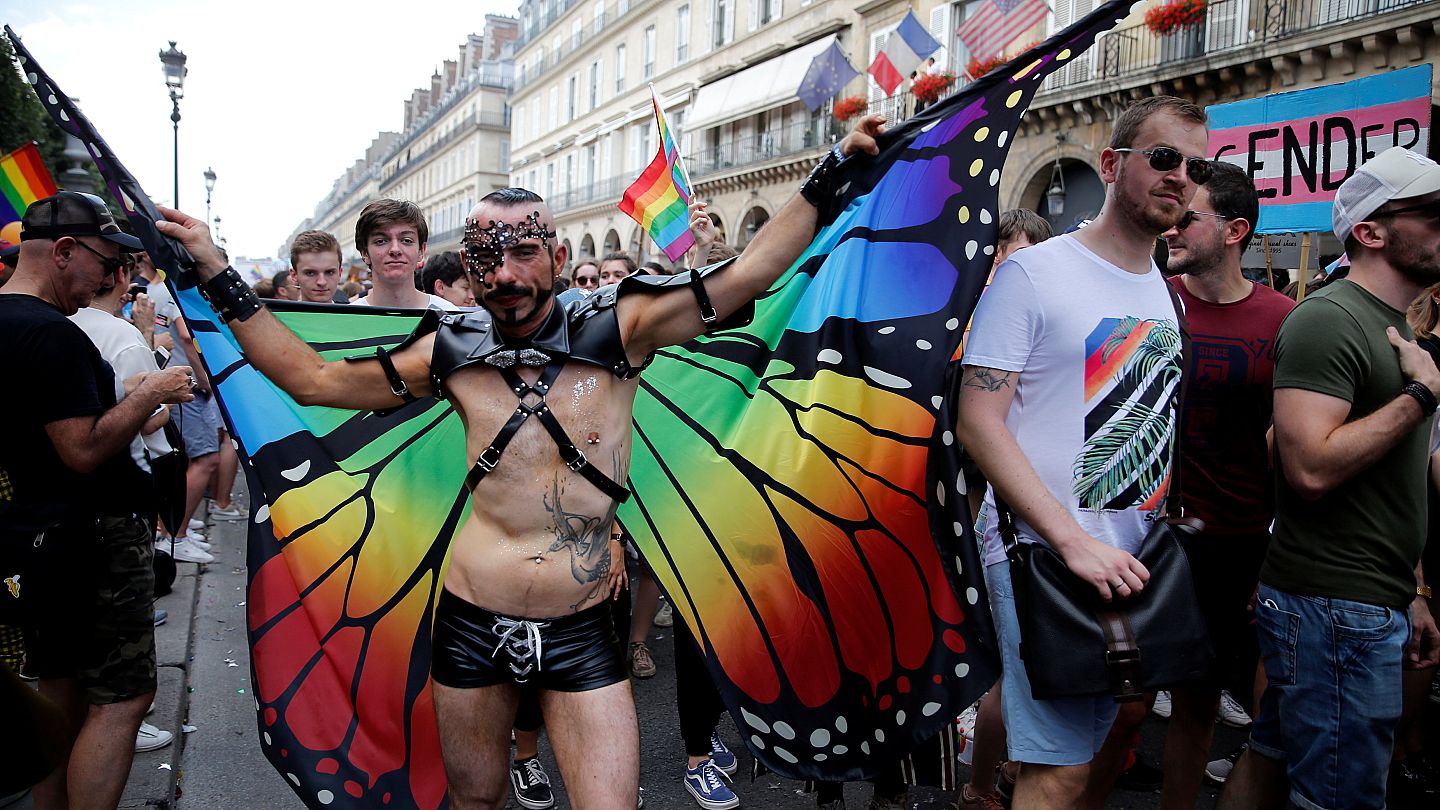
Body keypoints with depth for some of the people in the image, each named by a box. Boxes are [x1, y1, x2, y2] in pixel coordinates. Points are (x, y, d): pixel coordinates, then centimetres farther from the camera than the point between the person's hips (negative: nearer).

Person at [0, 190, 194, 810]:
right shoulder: (51, 333, -20)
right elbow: (84, 450, -23)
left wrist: (127, 396, 14)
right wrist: (148, 394, -12)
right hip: (91, 536, -10)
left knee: (60, 688, 20)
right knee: (121, 698, -3)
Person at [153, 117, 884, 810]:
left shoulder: (617, 329, -4)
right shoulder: (451, 350, 2)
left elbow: (748, 273, -7)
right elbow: (309, 378, 9)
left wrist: (834, 166, -6)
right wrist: (215, 271, 10)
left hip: (580, 631, -2)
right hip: (471, 623, 3)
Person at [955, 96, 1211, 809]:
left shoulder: (1163, 292, 14)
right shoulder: (1033, 273, -10)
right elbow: (978, 422, -17)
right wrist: (1074, 540, -23)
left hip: (1135, 563, 8)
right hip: (1045, 557, -8)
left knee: (1116, 732, 20)